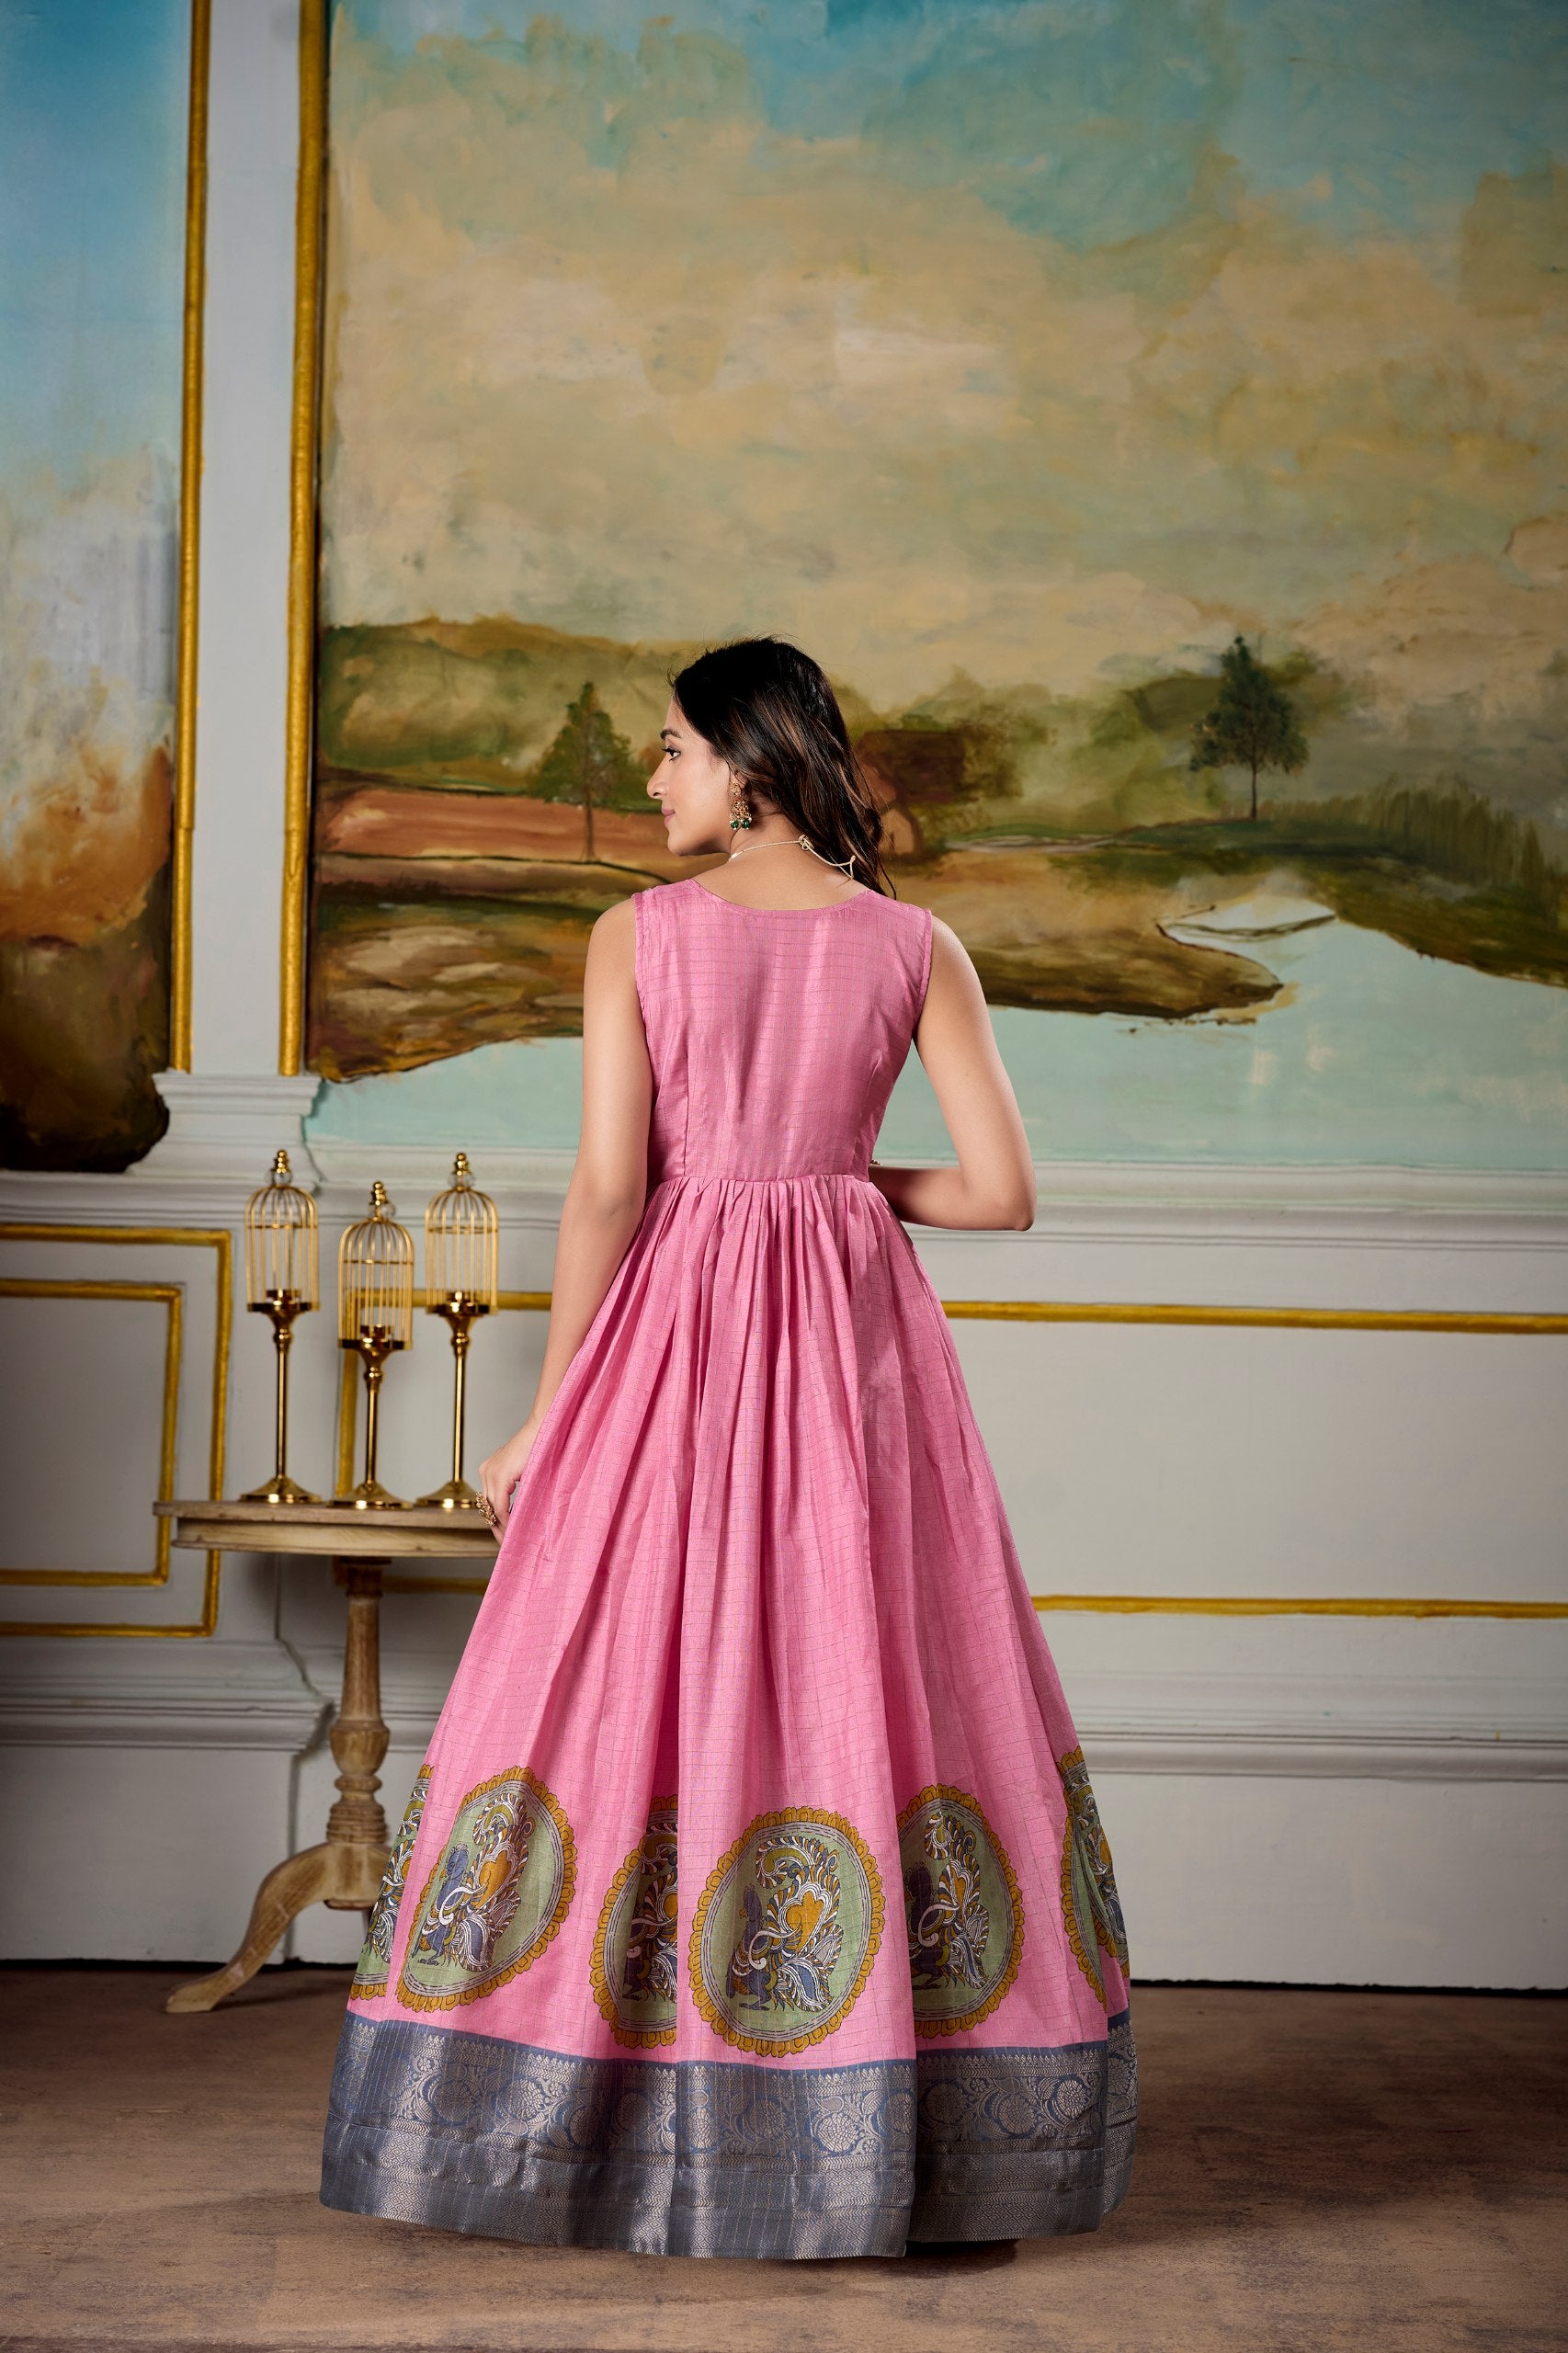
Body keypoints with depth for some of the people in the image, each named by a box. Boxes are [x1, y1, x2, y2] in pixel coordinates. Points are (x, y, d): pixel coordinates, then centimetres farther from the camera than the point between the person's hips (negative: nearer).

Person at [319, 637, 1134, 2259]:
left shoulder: (639, 935, -4)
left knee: (640, 1687, 5)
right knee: (860, 1685, 6)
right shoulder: (915, 948, 2)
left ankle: (619, 2135, 11)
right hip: (857, 1341, 2)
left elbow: (605, 1187, -8)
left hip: (676, 1331, -1)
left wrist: (548, 1415, -2)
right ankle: (871, 2144, 10)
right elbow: (1002, 1192, -2)